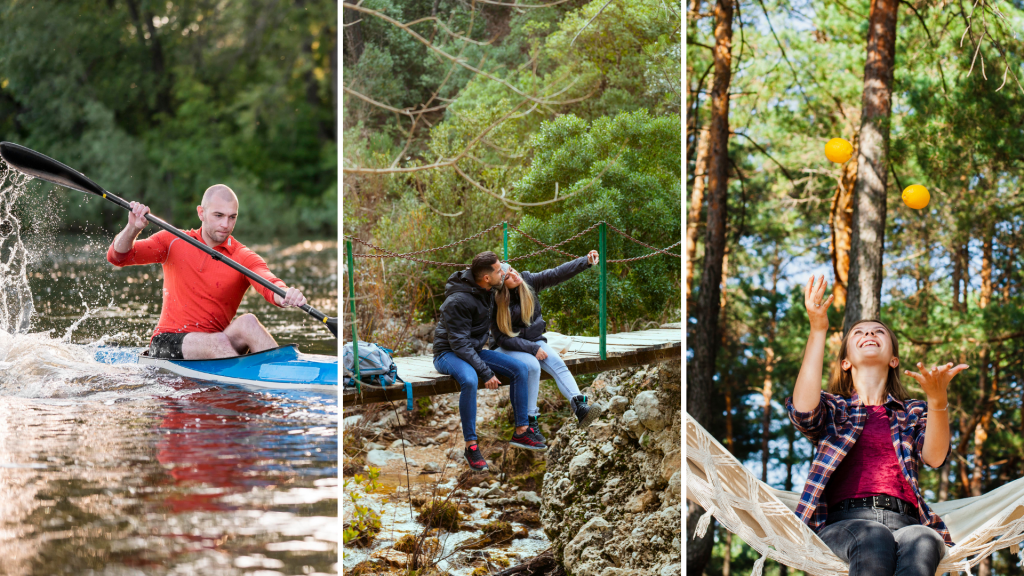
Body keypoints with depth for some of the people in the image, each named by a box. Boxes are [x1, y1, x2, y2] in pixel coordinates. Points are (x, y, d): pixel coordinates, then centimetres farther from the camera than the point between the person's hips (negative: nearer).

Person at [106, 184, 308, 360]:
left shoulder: (244, 258, 1)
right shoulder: (174, 242, 7)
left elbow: (269, 284, -20)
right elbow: (117, 257, 3)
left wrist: (285, 295, -45)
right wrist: (133, 228, -19)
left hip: (213, 347, 1)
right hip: (167, 342, -1)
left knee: (247, 322, -29)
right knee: (218, 341, -32)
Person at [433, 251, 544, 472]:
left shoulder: (487, 289, -3)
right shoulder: (458, 301, -28)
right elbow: (460, 344, -26)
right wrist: (485, 373, -28)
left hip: (474, 350, 8)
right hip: (448, 353, -8)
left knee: (519, 368, -6)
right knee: (469, 380, -39)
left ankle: (521, 431, 2)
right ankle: (471, 445, -30)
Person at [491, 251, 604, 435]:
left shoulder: (527, 281, -7)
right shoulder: (497, 304, -19)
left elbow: (558, 274, -11)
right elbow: (503, 338, -17)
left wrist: (586, 261, -20)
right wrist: (532, 349, -21)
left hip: (534, 341, 5)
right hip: (510, 348, -5)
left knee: (558, 364, -21)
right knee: (532, 366, -32)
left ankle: (580, 408, -37)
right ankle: (530, 420, -25)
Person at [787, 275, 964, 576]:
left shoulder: (913, 413, 29)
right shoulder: (833, 407, 25)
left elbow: (934, 457, 5)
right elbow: (803, 410, -3)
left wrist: (937, 398, -13)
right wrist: (818, 331, -8)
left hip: (904, 521, 1)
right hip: (843, 521, -1)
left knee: (921, 541, -38)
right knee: (874, 539, -40)